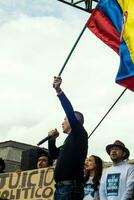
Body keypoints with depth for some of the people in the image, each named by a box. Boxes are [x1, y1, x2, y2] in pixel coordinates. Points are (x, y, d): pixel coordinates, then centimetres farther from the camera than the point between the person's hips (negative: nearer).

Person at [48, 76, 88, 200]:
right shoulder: (71, 140, 25)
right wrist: (52, 139, 20)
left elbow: (70, 112, -14)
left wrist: (59, 91, -15)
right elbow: (54, 154, 35)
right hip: (62, 188, 9)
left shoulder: (80, 134, 0)